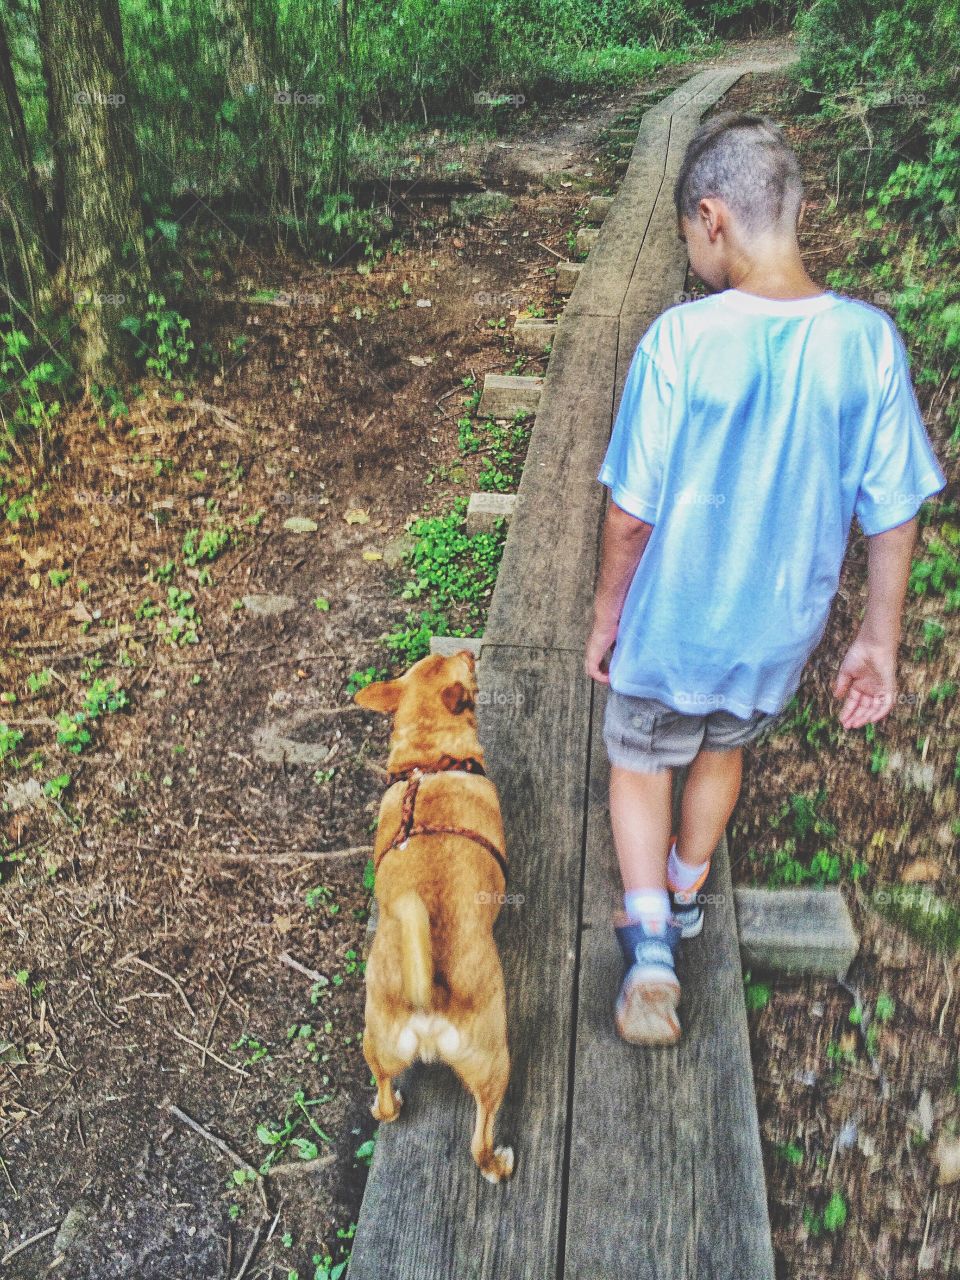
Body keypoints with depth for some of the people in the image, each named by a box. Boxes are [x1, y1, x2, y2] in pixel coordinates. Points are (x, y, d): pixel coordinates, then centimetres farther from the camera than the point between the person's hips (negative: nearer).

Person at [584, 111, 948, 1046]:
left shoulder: (680, 341, -23)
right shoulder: (870, 341, -11)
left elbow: (631, 512, -15)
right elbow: (894, 516, -5)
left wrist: (606, 612, 1)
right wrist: (880, 638, 7)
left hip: (672, 628, -4)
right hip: (782, 630, 4)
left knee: (639, 765, 21)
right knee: (725, 750, 29)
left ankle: (650, 942, 8)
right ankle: (685, 896, 52)